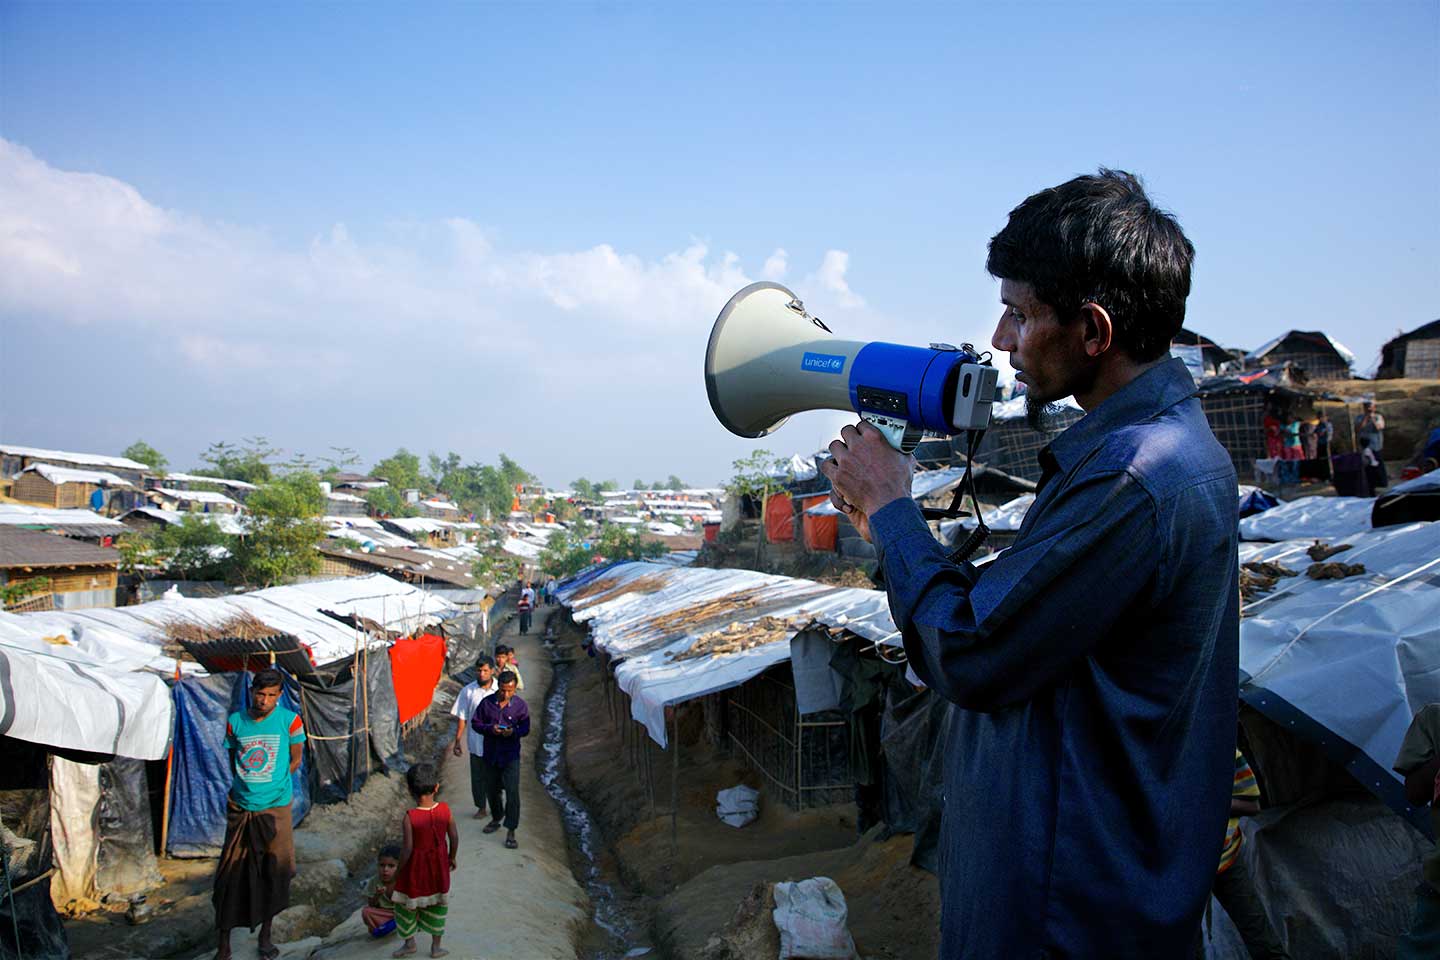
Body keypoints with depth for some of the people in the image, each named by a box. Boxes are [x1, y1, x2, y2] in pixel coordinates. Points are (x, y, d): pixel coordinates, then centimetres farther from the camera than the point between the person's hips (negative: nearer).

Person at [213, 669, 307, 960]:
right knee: (231, 875, 4)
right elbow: (232, 759, 12)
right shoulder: (235, 721, -1)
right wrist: (245, 786, 1)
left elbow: (296, 759, 2)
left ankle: (265, 936, 26)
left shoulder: (289, 720, -7)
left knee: (274, 872, 7)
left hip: (275, 807, -1)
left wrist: (272, 783, -2)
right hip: (240, 807, 2)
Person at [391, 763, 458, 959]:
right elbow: (454, 837, -6)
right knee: (437, 904, 21)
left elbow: (407, 848, -20)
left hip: (415, 868, -3)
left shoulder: (409, 818, -26)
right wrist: (452, 857, 12)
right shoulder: (445, 810, -16)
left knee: (407, 905, 22)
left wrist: (399, 869, -4)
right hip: (438, 867, 3)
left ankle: (410, 942, 39)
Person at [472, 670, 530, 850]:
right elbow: (475, 723, 0)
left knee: (512, 792, -8)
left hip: (511, 756, -3)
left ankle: (510, 831, 0)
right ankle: (496, 819, 42)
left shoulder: (520, 705, -8)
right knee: (492, 789, 18)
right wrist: (490, 728, -19)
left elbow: (525, 729, -2)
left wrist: (514, 731, -24)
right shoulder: (487, 702, -6)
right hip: (491, 754, 3)